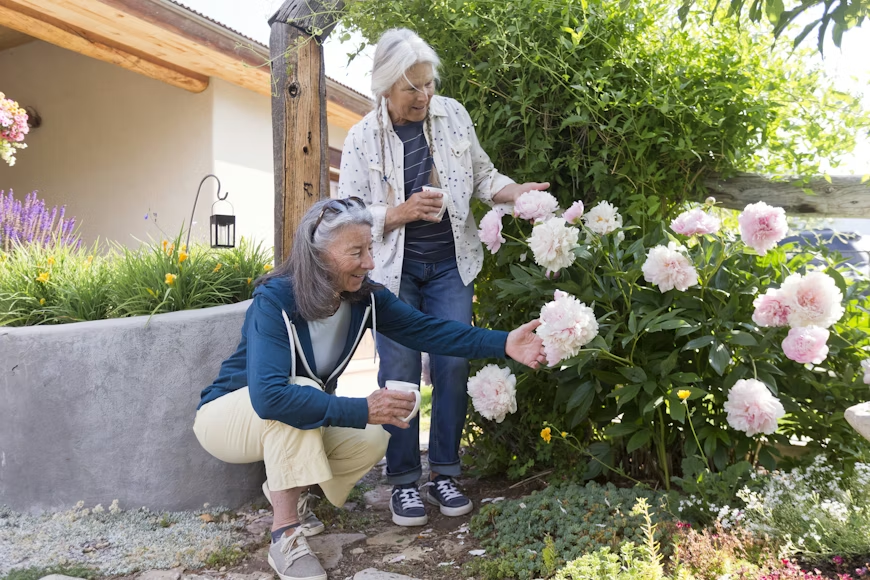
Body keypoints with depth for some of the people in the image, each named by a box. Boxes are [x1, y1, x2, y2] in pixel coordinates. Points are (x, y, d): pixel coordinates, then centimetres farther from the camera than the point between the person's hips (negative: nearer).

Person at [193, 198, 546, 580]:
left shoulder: (364, 298, -15)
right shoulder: (275, 301, -32)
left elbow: (427, 331, -18)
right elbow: (269, 396, -43)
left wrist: (504, 343, -30)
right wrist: (362, 410, -43)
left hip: (290, 431, 6)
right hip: (229, 414, -5)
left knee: (372, 441, -20)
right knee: (299, 391, -36)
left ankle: (286, 487, 8)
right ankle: (285, 537, -24)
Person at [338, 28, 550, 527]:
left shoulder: (453, 115, 1)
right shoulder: (363, 138, -5)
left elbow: (481, 175, 10)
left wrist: (516, 193, -9)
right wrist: (403, 212, -22)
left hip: (450, 264, 2)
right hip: (394, 269, -2)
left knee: (454, 365, -2)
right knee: (400, 372, -4)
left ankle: (444, 474, 14)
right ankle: (404, 482, 11)